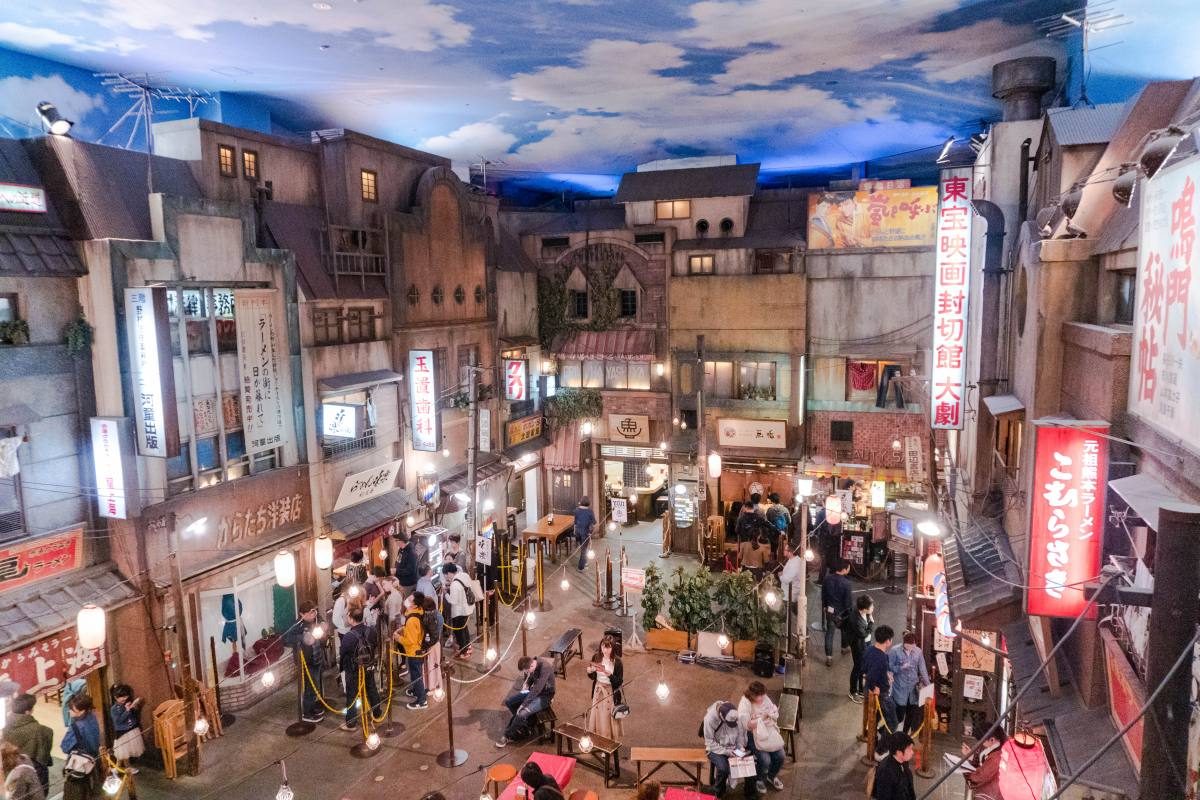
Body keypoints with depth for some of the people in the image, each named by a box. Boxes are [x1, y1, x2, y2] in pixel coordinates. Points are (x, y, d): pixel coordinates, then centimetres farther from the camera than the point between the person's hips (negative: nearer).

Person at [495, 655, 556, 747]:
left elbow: (537, 689, -32)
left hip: (545, 695, -8)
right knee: (508, 701, 2)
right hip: (534, 691, 8)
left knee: (522, 713, -23)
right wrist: (526, 685, -12)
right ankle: (523, 724, 14)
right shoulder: (531, 664, -9)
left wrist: (523, 705, -27)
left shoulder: (545, 667, -33)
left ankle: (508, 736, 2)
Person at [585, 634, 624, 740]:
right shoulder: (596, 657, -9)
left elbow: (619, 682, -17)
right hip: (598, 690, 3)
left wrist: (609, 674, -32)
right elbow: (592, 677, 3)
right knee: (597, 716, 14)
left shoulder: (617, 662, -20)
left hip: (611, 692, -3)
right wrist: (590, 672, -19)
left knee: (609, 718, 8)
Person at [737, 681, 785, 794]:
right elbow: (746, 725, -26)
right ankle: (760, 779, 12)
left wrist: (769, 715, -15)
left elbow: (776, 714, 7)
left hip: (769, 731, 6)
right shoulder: (745, 704, -19)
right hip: (753, 735, -6)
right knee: (765, 760, -21)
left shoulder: (765, 699, -1)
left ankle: (772, 776, 23)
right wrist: (762, 718, -18)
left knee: (780, 755, -10)